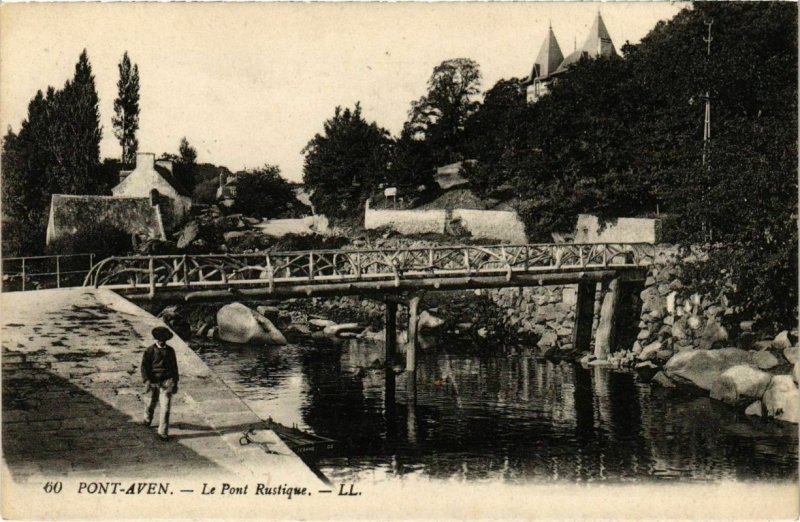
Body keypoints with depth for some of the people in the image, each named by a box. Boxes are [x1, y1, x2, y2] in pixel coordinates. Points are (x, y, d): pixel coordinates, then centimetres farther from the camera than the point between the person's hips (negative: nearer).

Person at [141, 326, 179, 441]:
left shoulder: (170, 350, 7)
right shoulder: (150, 350, -2)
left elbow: (174, 367, 16)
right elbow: (144, 366, -5)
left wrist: (175, 382, 15)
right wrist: (147, 381, -16)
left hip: (167, 381, 1)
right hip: (153, 381, -1)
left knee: (165, 407, -8)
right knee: (150, 403, 16)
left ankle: (163, 432, -3)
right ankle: (147, 419, 48)